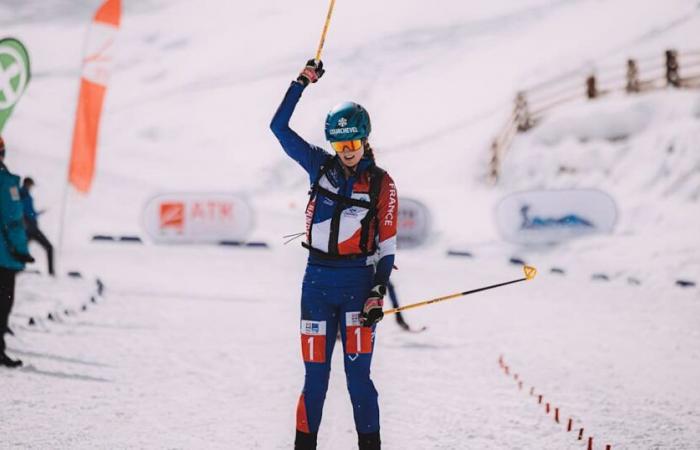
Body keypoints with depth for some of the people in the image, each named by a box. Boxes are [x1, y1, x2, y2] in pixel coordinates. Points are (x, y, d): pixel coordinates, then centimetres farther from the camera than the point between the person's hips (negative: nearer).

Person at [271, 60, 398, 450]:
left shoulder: (381, 184, 0)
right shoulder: (320, 166, 8)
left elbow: (387, 245, 0)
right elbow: (279, 127, 8)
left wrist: (378, 293, -9)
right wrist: (303, 82, 4)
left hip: (358, 281, -2)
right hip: (317, 280, 2)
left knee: (358, 374, -5)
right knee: (315, 374, 3)